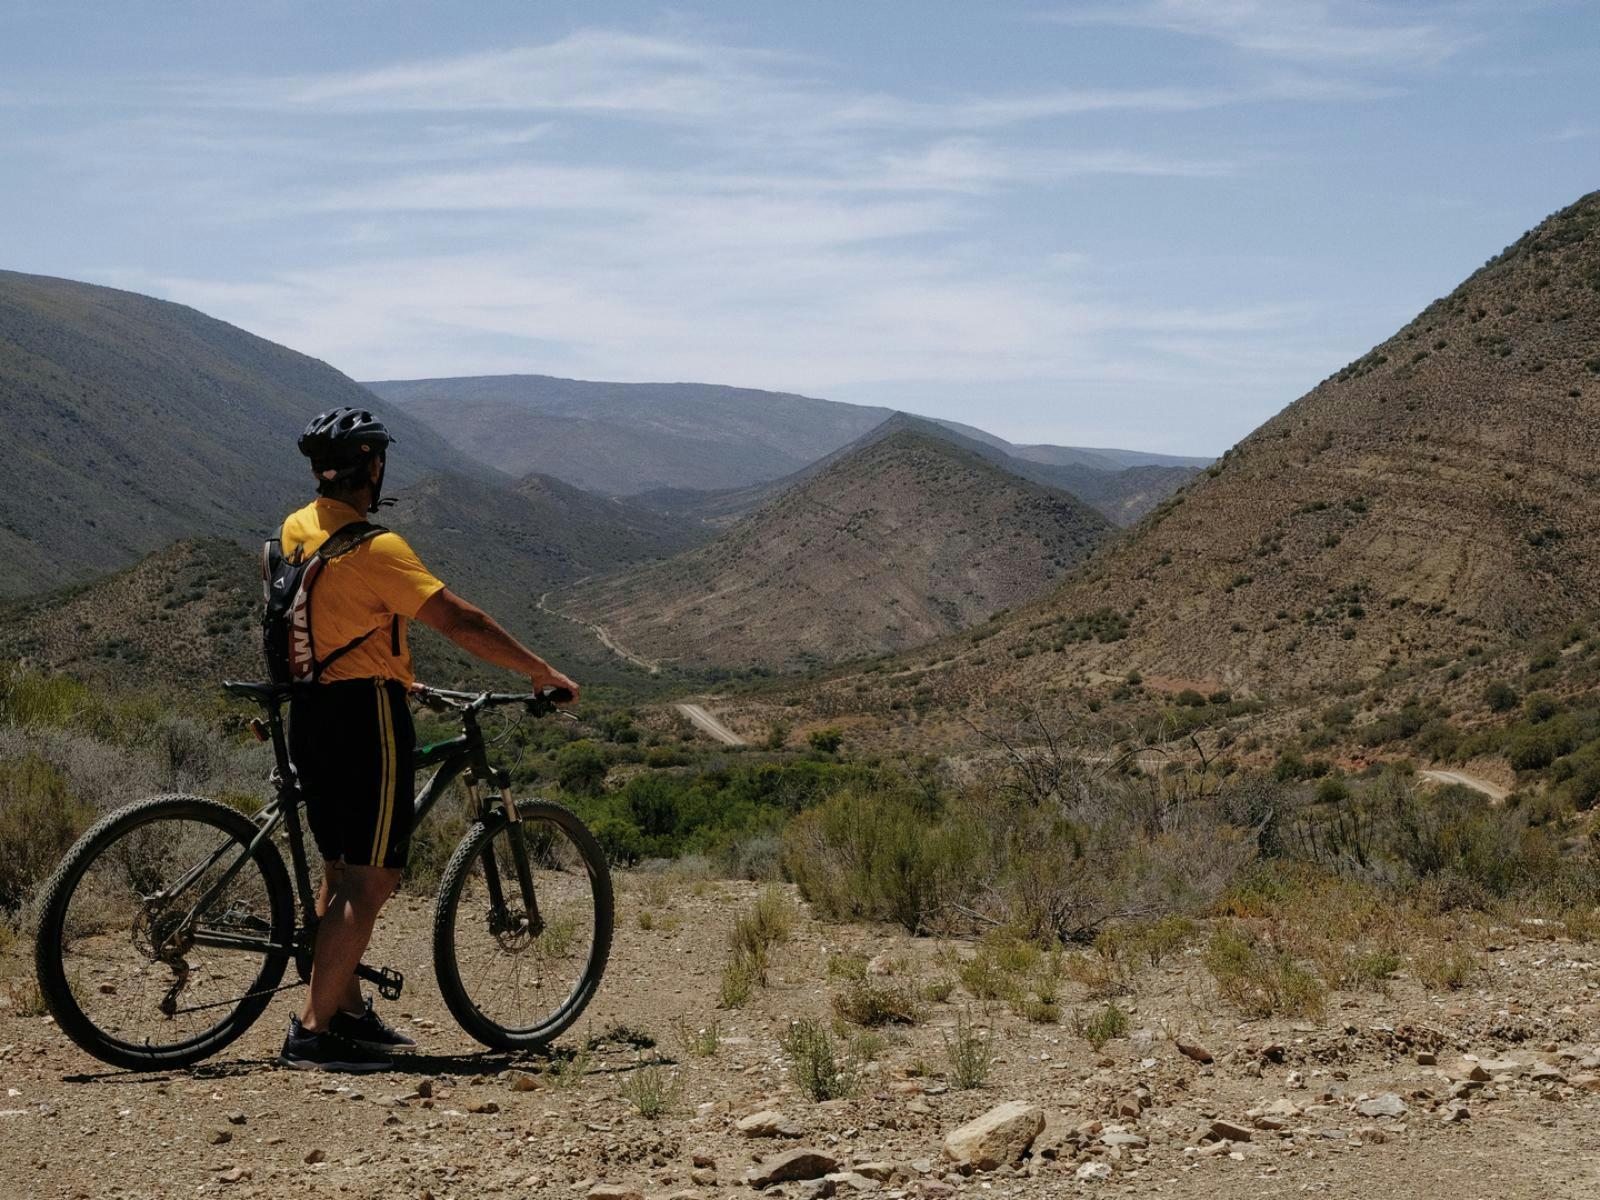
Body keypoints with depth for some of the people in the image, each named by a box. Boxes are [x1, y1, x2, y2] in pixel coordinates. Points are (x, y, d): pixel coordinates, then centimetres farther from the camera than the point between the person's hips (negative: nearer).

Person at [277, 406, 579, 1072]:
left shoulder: (295, 530, 8)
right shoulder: (374, 548, -18)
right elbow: (460, 622, -21)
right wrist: (541, 672, -12)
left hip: (310, 714, 9)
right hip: (366, 717, -9)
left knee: (341, 873, 17)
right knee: (370, 882, -4)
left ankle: (348, 1011, 25)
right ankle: (312, 1032, -6)